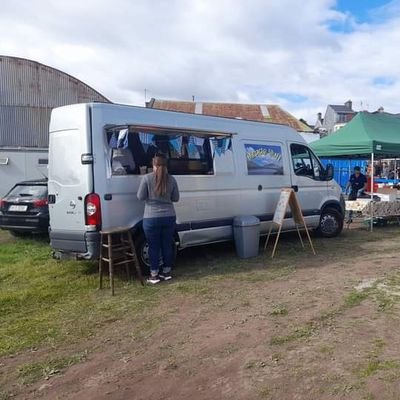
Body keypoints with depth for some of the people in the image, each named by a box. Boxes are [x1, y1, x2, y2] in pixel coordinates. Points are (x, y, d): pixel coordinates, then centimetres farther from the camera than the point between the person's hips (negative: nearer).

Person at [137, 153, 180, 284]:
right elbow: (175, 198, 9)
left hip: (152, 218, -3)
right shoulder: (171, 179, 1)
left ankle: (154, 275, 11)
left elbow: (140, 197, -4)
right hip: (169, 217, 3)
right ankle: (167, 272, 22)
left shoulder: (147, 178, -9)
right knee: (167, 245, 13)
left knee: (154, 246, 6)